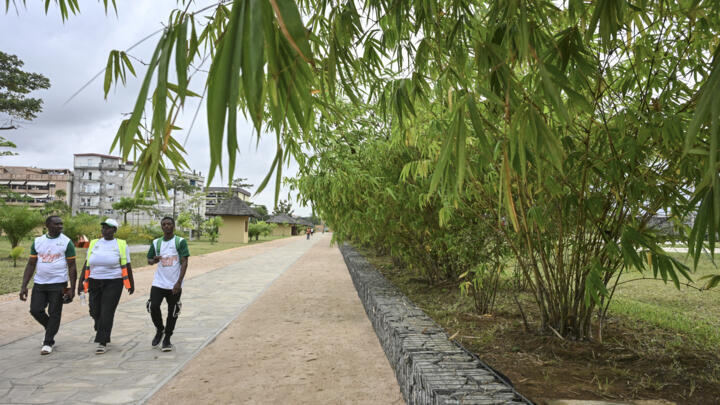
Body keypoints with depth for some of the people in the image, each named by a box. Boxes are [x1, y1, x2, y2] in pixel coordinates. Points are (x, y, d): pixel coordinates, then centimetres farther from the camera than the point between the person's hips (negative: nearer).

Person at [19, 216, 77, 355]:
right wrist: (24, 286, 1)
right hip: (39, 283, 4)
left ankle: (48, 343, 13)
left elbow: (72, 267, -4)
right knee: (35, 310, 2)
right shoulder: (37, 242, 5)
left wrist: (72, 289, -9)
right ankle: (51, 329, 29)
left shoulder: (67, 242, -4)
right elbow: (31, 265, 8)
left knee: (54, 314, 0)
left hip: (58, 284, -3)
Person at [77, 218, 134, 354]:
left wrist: (131, 284, 5)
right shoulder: (94, 244, 9)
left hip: (113, 283, -4)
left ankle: (102, 342, -3)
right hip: (95, 282, 4)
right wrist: (81, 282, 5)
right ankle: (104, 336, 32)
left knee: (107, 313, -8)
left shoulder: (121, 245, 0)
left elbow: (127, 266, 4)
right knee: (95, 312, 7)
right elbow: (87, 265, 11)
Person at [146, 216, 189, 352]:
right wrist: (154, 260, -8)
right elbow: (149, 260, 18)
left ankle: (167, 339, 21)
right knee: (153, 307, -11)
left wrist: (179, 282, -17)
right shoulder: (156, 243, 8)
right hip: (158, 283, 2)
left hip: (174, 285, -2)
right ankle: (159, 330, 17)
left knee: (172, 312, 5)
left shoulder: (180, 242, -3)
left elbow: (184, 263, -8)